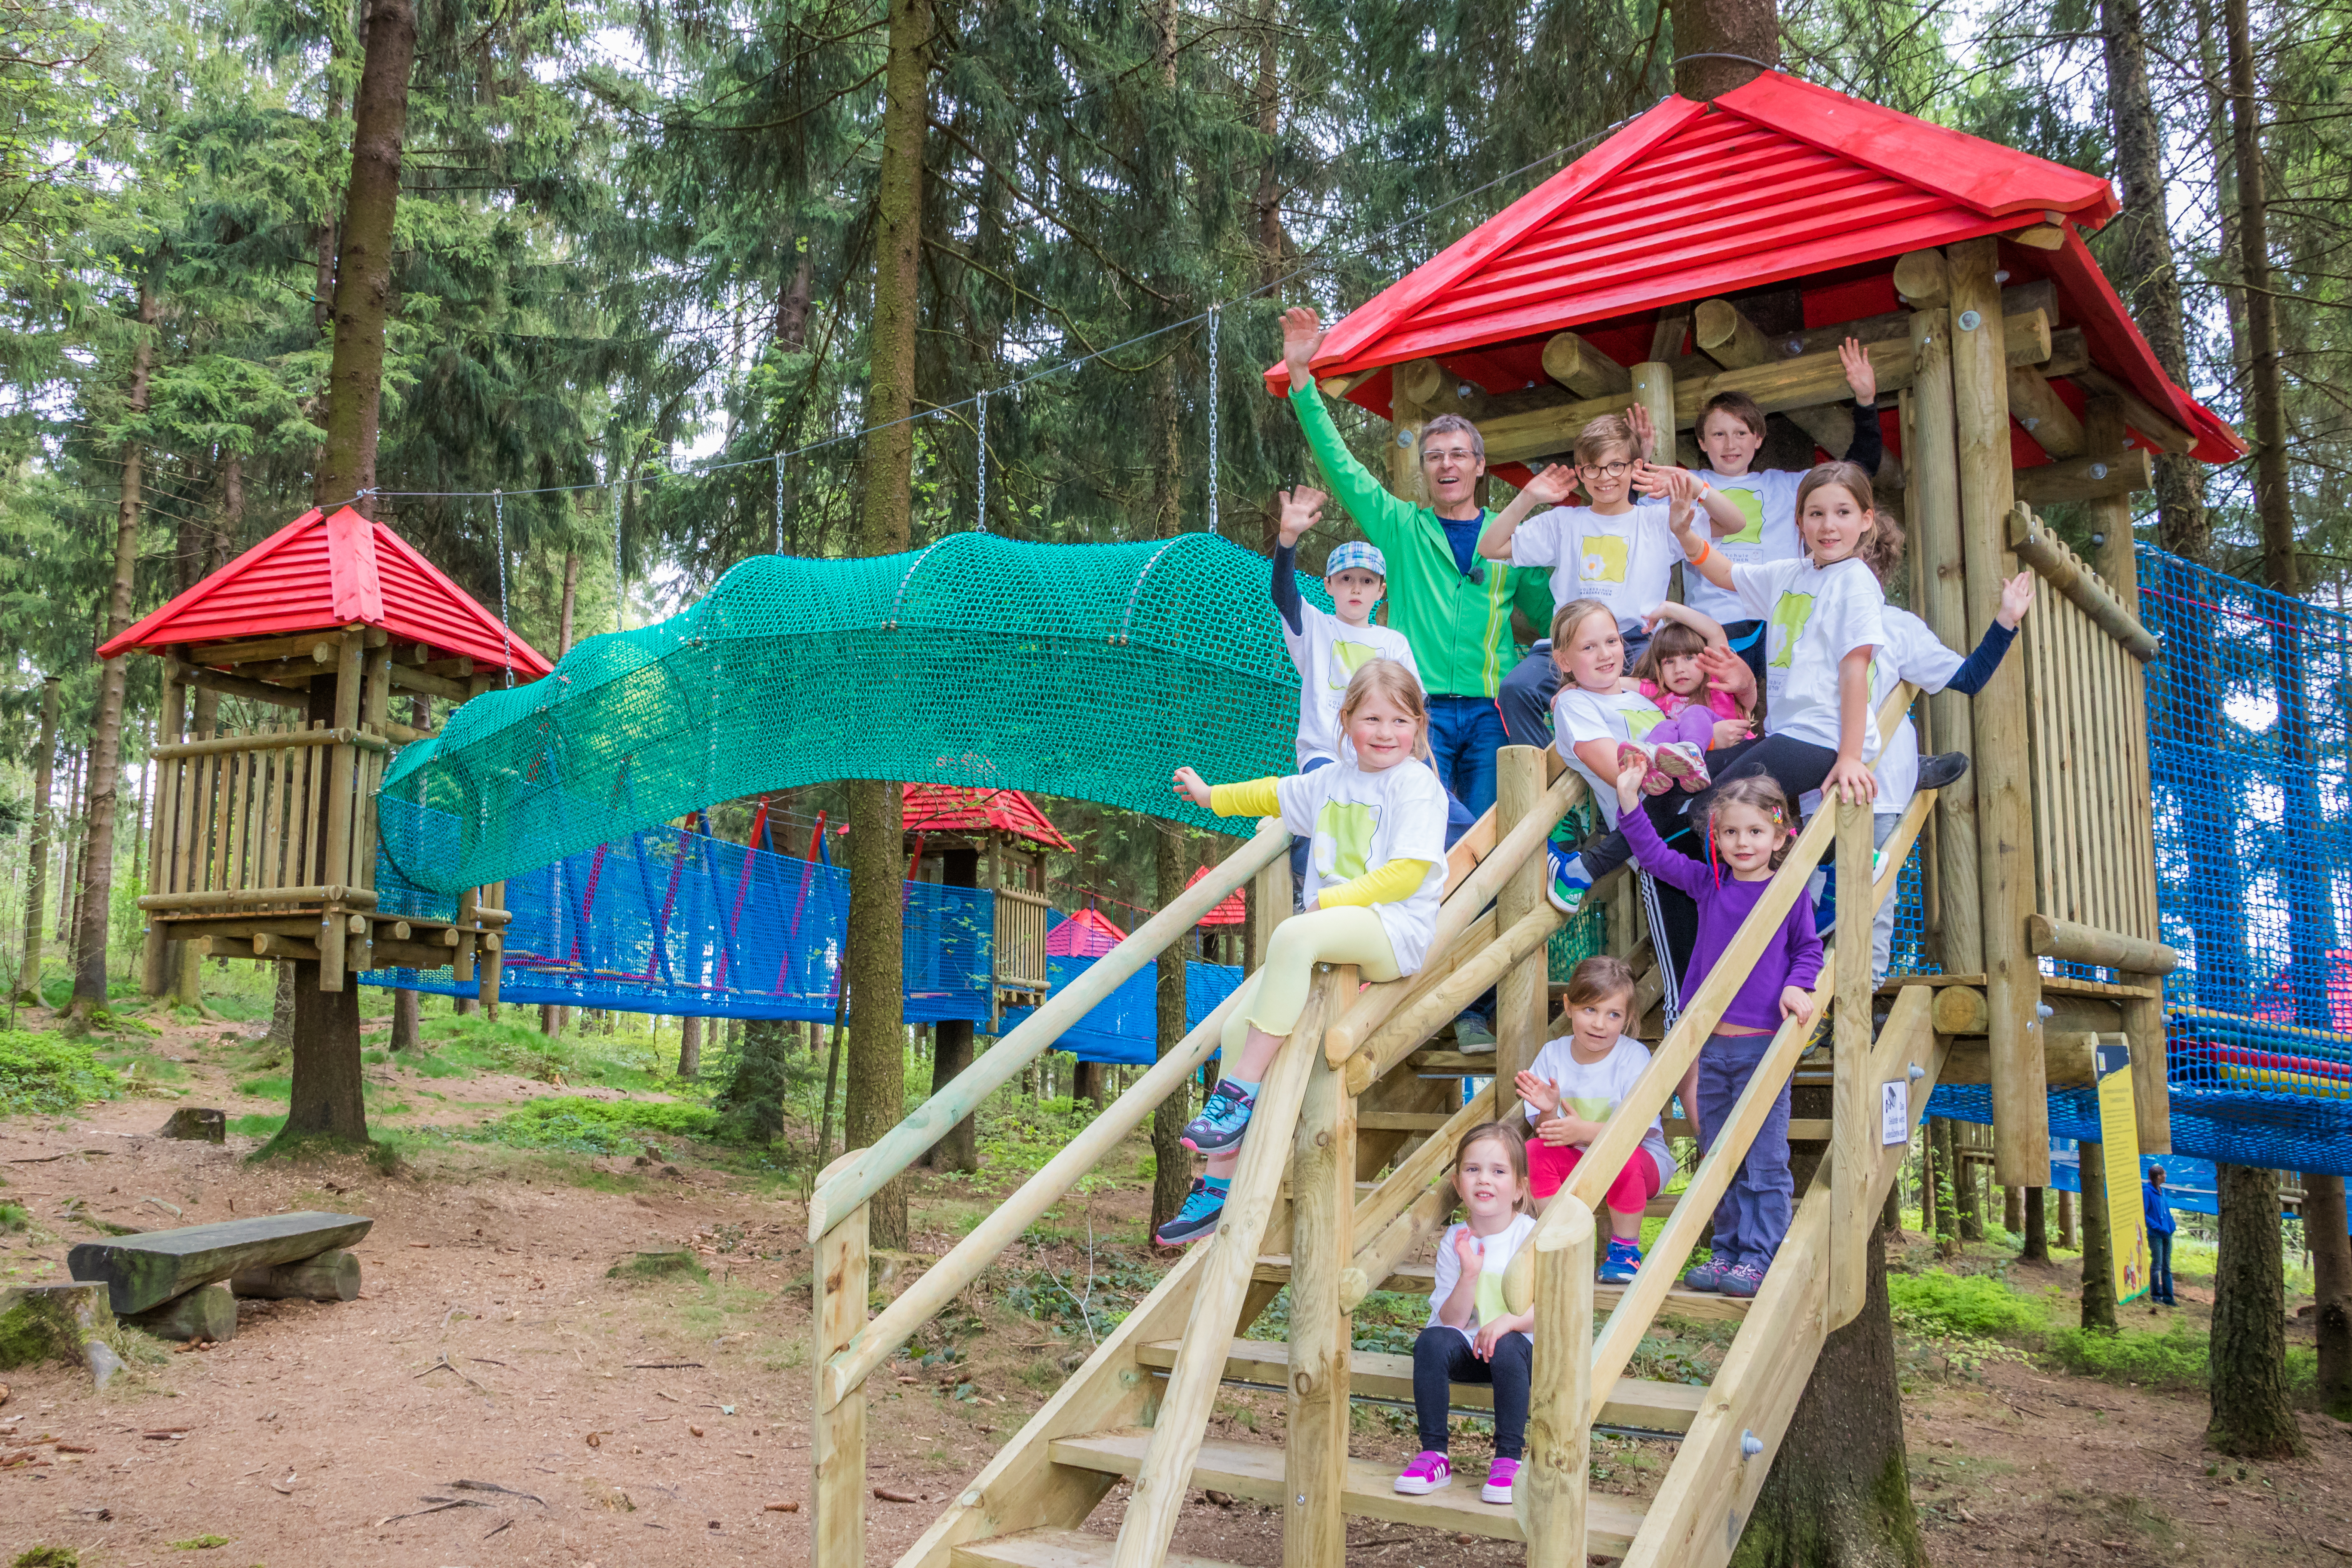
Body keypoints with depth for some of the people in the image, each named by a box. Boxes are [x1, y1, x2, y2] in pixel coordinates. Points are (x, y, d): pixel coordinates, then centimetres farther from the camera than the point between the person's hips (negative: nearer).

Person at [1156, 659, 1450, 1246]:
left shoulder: (1417, 785, -4)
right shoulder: (1333, 780, 17)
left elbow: (1408, 872, -15)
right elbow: (1278, 795, 38)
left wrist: (1332, 900, -19)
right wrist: (1213, 797, 47)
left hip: (1394, 930, -7)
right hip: (1332, 927, 7)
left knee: (1293, 934, -37)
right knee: (1239, 1021, -9)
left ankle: (1240, 1090, -28)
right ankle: (1219, 1182, -5)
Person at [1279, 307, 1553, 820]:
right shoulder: (1401, 527, 9)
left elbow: (1549, 611, 19)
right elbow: (1339, 464, 2)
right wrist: (1301, 378, -4)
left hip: (1492, 709, 1)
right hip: (1421, 705, -1)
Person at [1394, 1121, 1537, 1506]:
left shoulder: (1531, 1236, -8)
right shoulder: (1454, 1241, -2)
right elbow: (1452, 1320, -5)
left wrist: (1507, 1321, -29)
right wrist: (1469, 1274, -21)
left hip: (1518, 1343, -2)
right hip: (1467, 1346, 3)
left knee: (1507, 1349, -35)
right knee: (1431, 1341, -27)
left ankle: (1508, 1459, -23)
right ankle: (1434, 1455, -20)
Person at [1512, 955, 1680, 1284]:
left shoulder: (1634, 1057, -15)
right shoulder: (1553, 1054, -5)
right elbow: (1546, 1131, -6)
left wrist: (1585, 1131, -38)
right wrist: (1548, 1112, -30)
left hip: (1640, 1159, -3)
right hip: (1576, 1162, 3)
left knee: (1624, 1159, -35)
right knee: (1535, 1150, -22)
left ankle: (1626, 1249, -11)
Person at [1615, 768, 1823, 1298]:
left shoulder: (1791, 893, -4)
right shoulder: (1708, 885, 4)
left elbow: (1809, 948, 7)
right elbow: (1655, 856, 5)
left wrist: (1797, 986, -12)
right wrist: (1628, 798, -4)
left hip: (1764, 1046, -4)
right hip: (1712, 1045, 4)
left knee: (1764, 1163, 0)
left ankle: (1758, 1257, 9)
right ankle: (1728, 1250, 24)